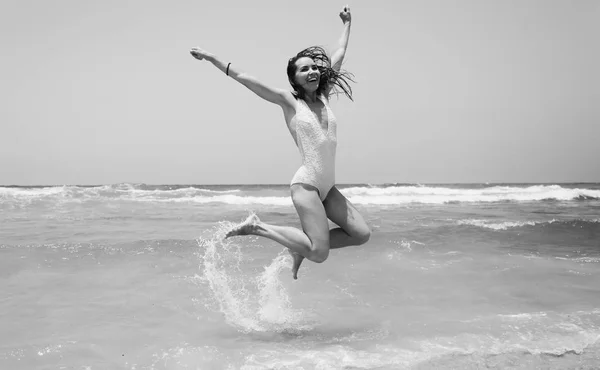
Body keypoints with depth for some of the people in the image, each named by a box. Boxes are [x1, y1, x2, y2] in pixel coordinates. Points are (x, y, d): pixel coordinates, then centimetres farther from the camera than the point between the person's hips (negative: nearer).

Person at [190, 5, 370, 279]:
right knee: (319, 254, -14)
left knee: (361, 234, 3)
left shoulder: (323, 96, 13)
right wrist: (210, 57, -4)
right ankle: (258, 227, -1)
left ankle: (301, 248, 14)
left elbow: (339, 54, 25)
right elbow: (243, 78, -2)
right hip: (306, 184, -7)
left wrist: (347, 23, 35)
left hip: (327, 187, 7)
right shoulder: (289, 100, -1)